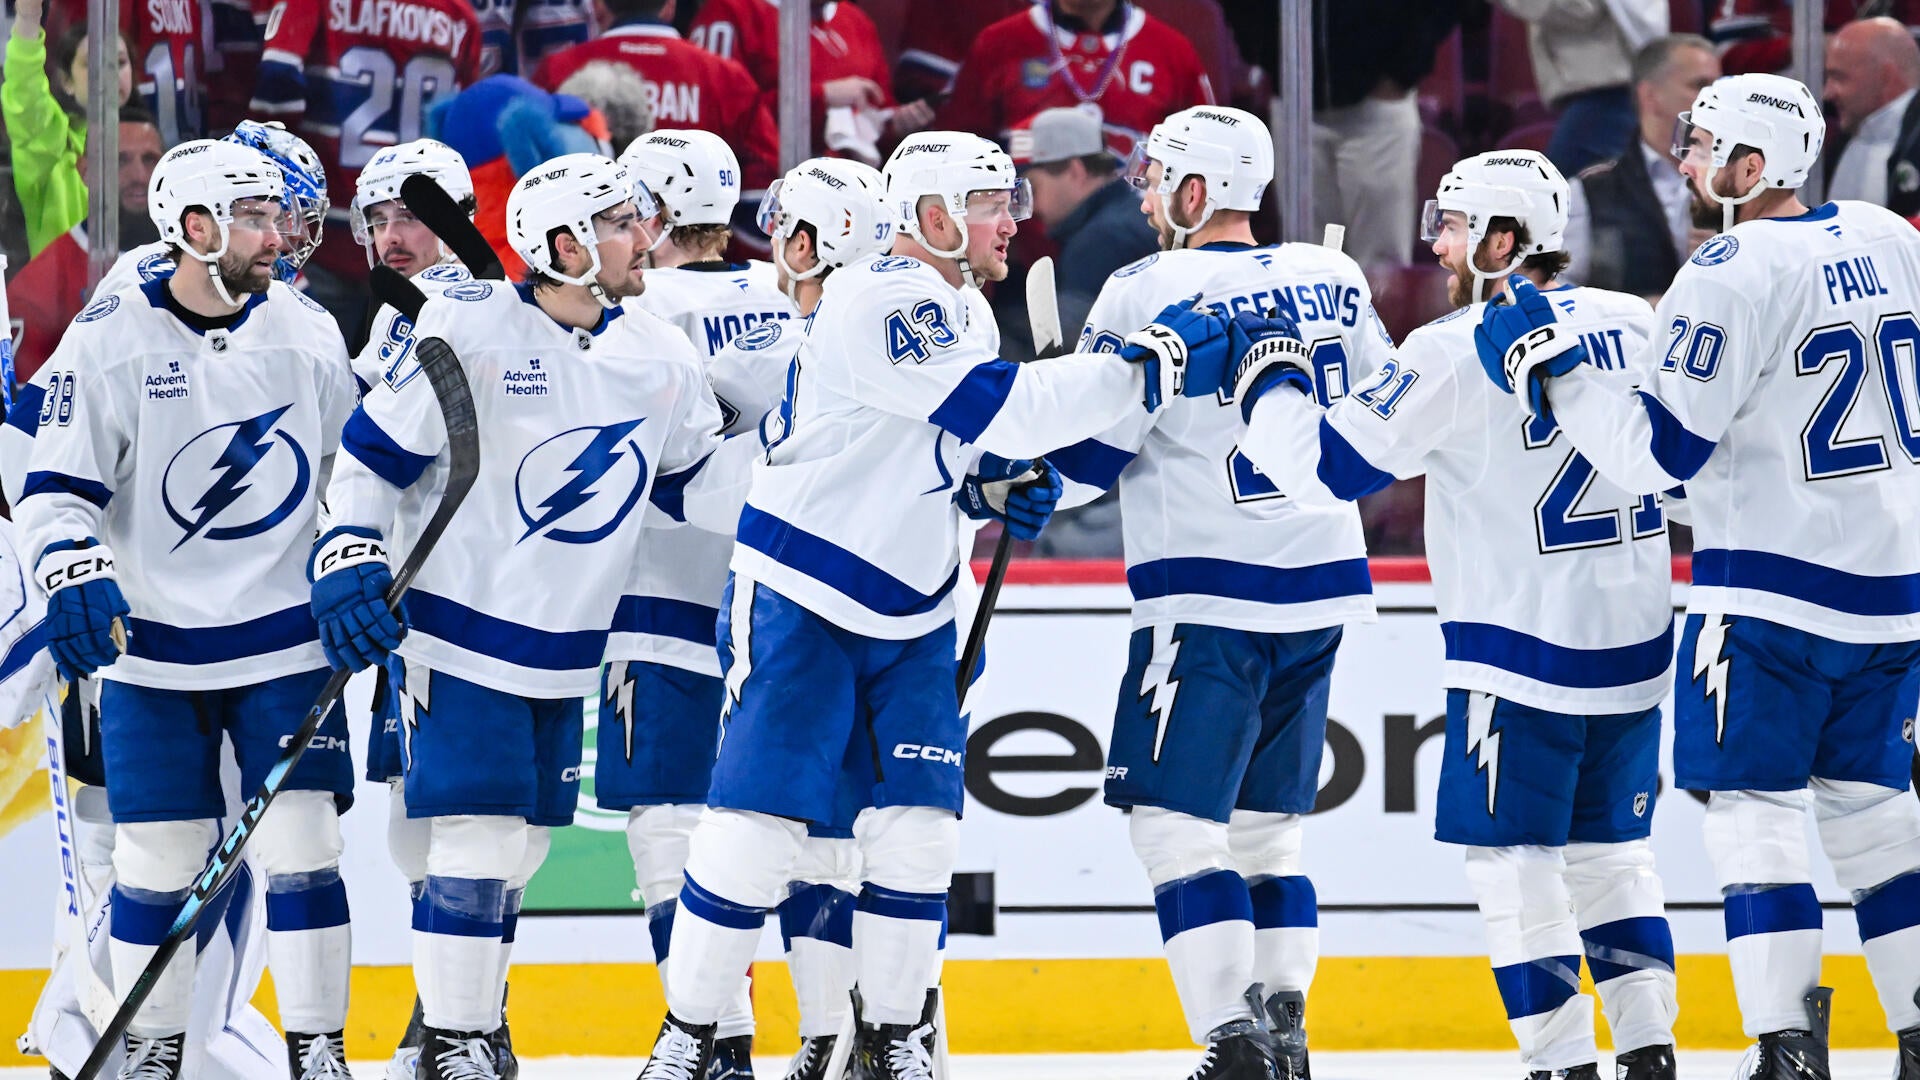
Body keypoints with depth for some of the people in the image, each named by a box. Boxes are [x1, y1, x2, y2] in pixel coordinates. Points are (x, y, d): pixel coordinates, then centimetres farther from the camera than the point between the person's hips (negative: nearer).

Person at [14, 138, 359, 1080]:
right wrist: (75, 578, -22)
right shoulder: (110, 340, -6)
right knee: (159, 858, 1)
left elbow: (355, 466, 15)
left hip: (284, 640, 2)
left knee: (302, 842, -4)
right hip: (153, 652, -2)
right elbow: (57, 487, -6)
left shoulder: (307, 333, 4)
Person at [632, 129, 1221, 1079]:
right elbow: (1001, 408, -28)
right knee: (760, 824, -7)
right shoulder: (884, 302, -20)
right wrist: (1150, 364, -25)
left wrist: (992, 491, 1)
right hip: (799, 605, -8)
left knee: (916, 825, 1)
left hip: (909, 612, 8)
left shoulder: (952, 313, 11)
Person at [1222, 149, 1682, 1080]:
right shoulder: (1633, 325, 3)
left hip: (1521, 649, -6)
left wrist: (1272, 375, 3)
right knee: (1610, 852, 15)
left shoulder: (1456, 353, -15)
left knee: (1513, 860, 2)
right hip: (1634, 643, 6)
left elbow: (1324, 464, -13)